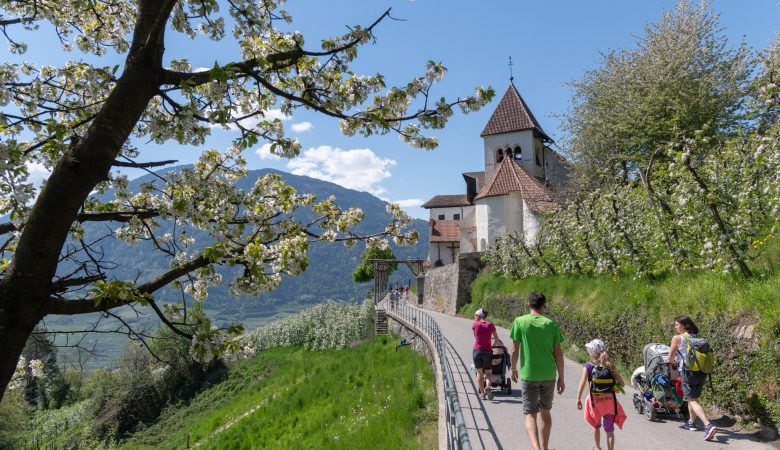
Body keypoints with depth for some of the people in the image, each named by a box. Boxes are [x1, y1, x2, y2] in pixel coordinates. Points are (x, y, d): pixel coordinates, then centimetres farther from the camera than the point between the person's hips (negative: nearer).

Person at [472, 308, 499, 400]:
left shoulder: (475, 324, -4)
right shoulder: (490, 325, 0)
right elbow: (496, 338, 13)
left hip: (477, 350, -1)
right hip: (487, 351, 1)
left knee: (479, 372, 14)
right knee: (488, 373, 14)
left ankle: (482, 393, 14)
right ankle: (488, 387, -13)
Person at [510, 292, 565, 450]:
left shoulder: (519, 321, -6)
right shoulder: (551, 323, -1)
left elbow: (515, 349, -5)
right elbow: (558, 352, 0)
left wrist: (513, 369, 10)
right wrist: (561, 378, 7)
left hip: (528, 375, -3)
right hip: (548, 375, 3)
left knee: (530, 415, 2)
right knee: (545, 412, 20)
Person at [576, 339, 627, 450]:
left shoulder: (588, 366, -8)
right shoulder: (610, 366, -2)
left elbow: (582, 383, -15)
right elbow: (622, 384, -4)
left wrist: (578, 399, -10)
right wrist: (612, 384, 15)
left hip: (595, 401, 0)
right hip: (609, 401, 1)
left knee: (596, 426, 24)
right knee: (609, 430, 8)